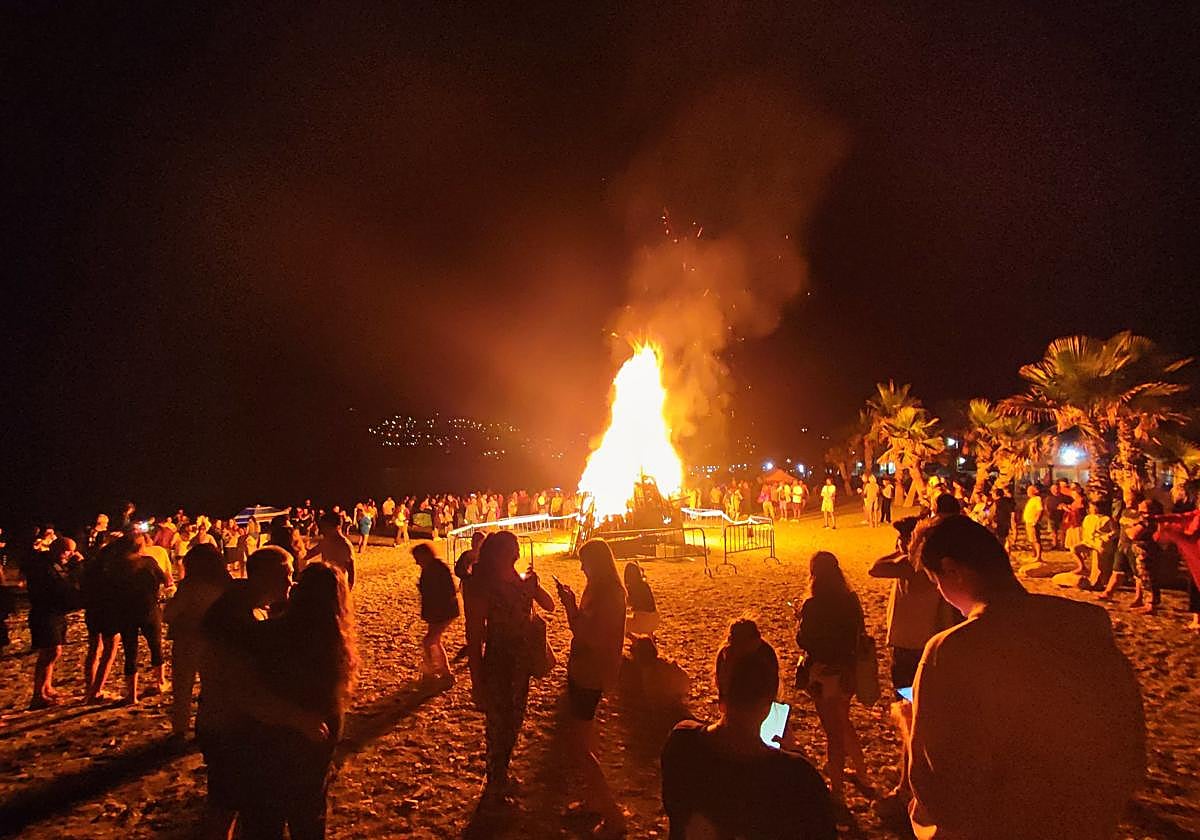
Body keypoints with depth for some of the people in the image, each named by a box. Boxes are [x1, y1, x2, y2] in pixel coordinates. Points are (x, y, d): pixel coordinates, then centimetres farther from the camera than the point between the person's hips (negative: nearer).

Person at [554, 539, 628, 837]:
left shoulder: (611, 594, -22)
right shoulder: (597, 589, 9)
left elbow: (593, 637, -27)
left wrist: (571, 607, -24)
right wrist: (570, 604, 6)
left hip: (592, 675, -10)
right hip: (582, 670, 10)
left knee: (577, 747, -5)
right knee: (583, 740, 21)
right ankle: (593, 797, 37)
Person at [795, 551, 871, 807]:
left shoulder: (812, 605, -22)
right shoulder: (851, 599, -5)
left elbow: (803, 641, -14)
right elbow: (859, 634, 5)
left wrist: (800, 618, 1)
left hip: (823, 673, -5)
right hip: (848, 671, 5)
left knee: (834, 731, 8)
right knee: (842, 723, 27)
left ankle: (837, 792, 21)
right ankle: (861, 775, 37)